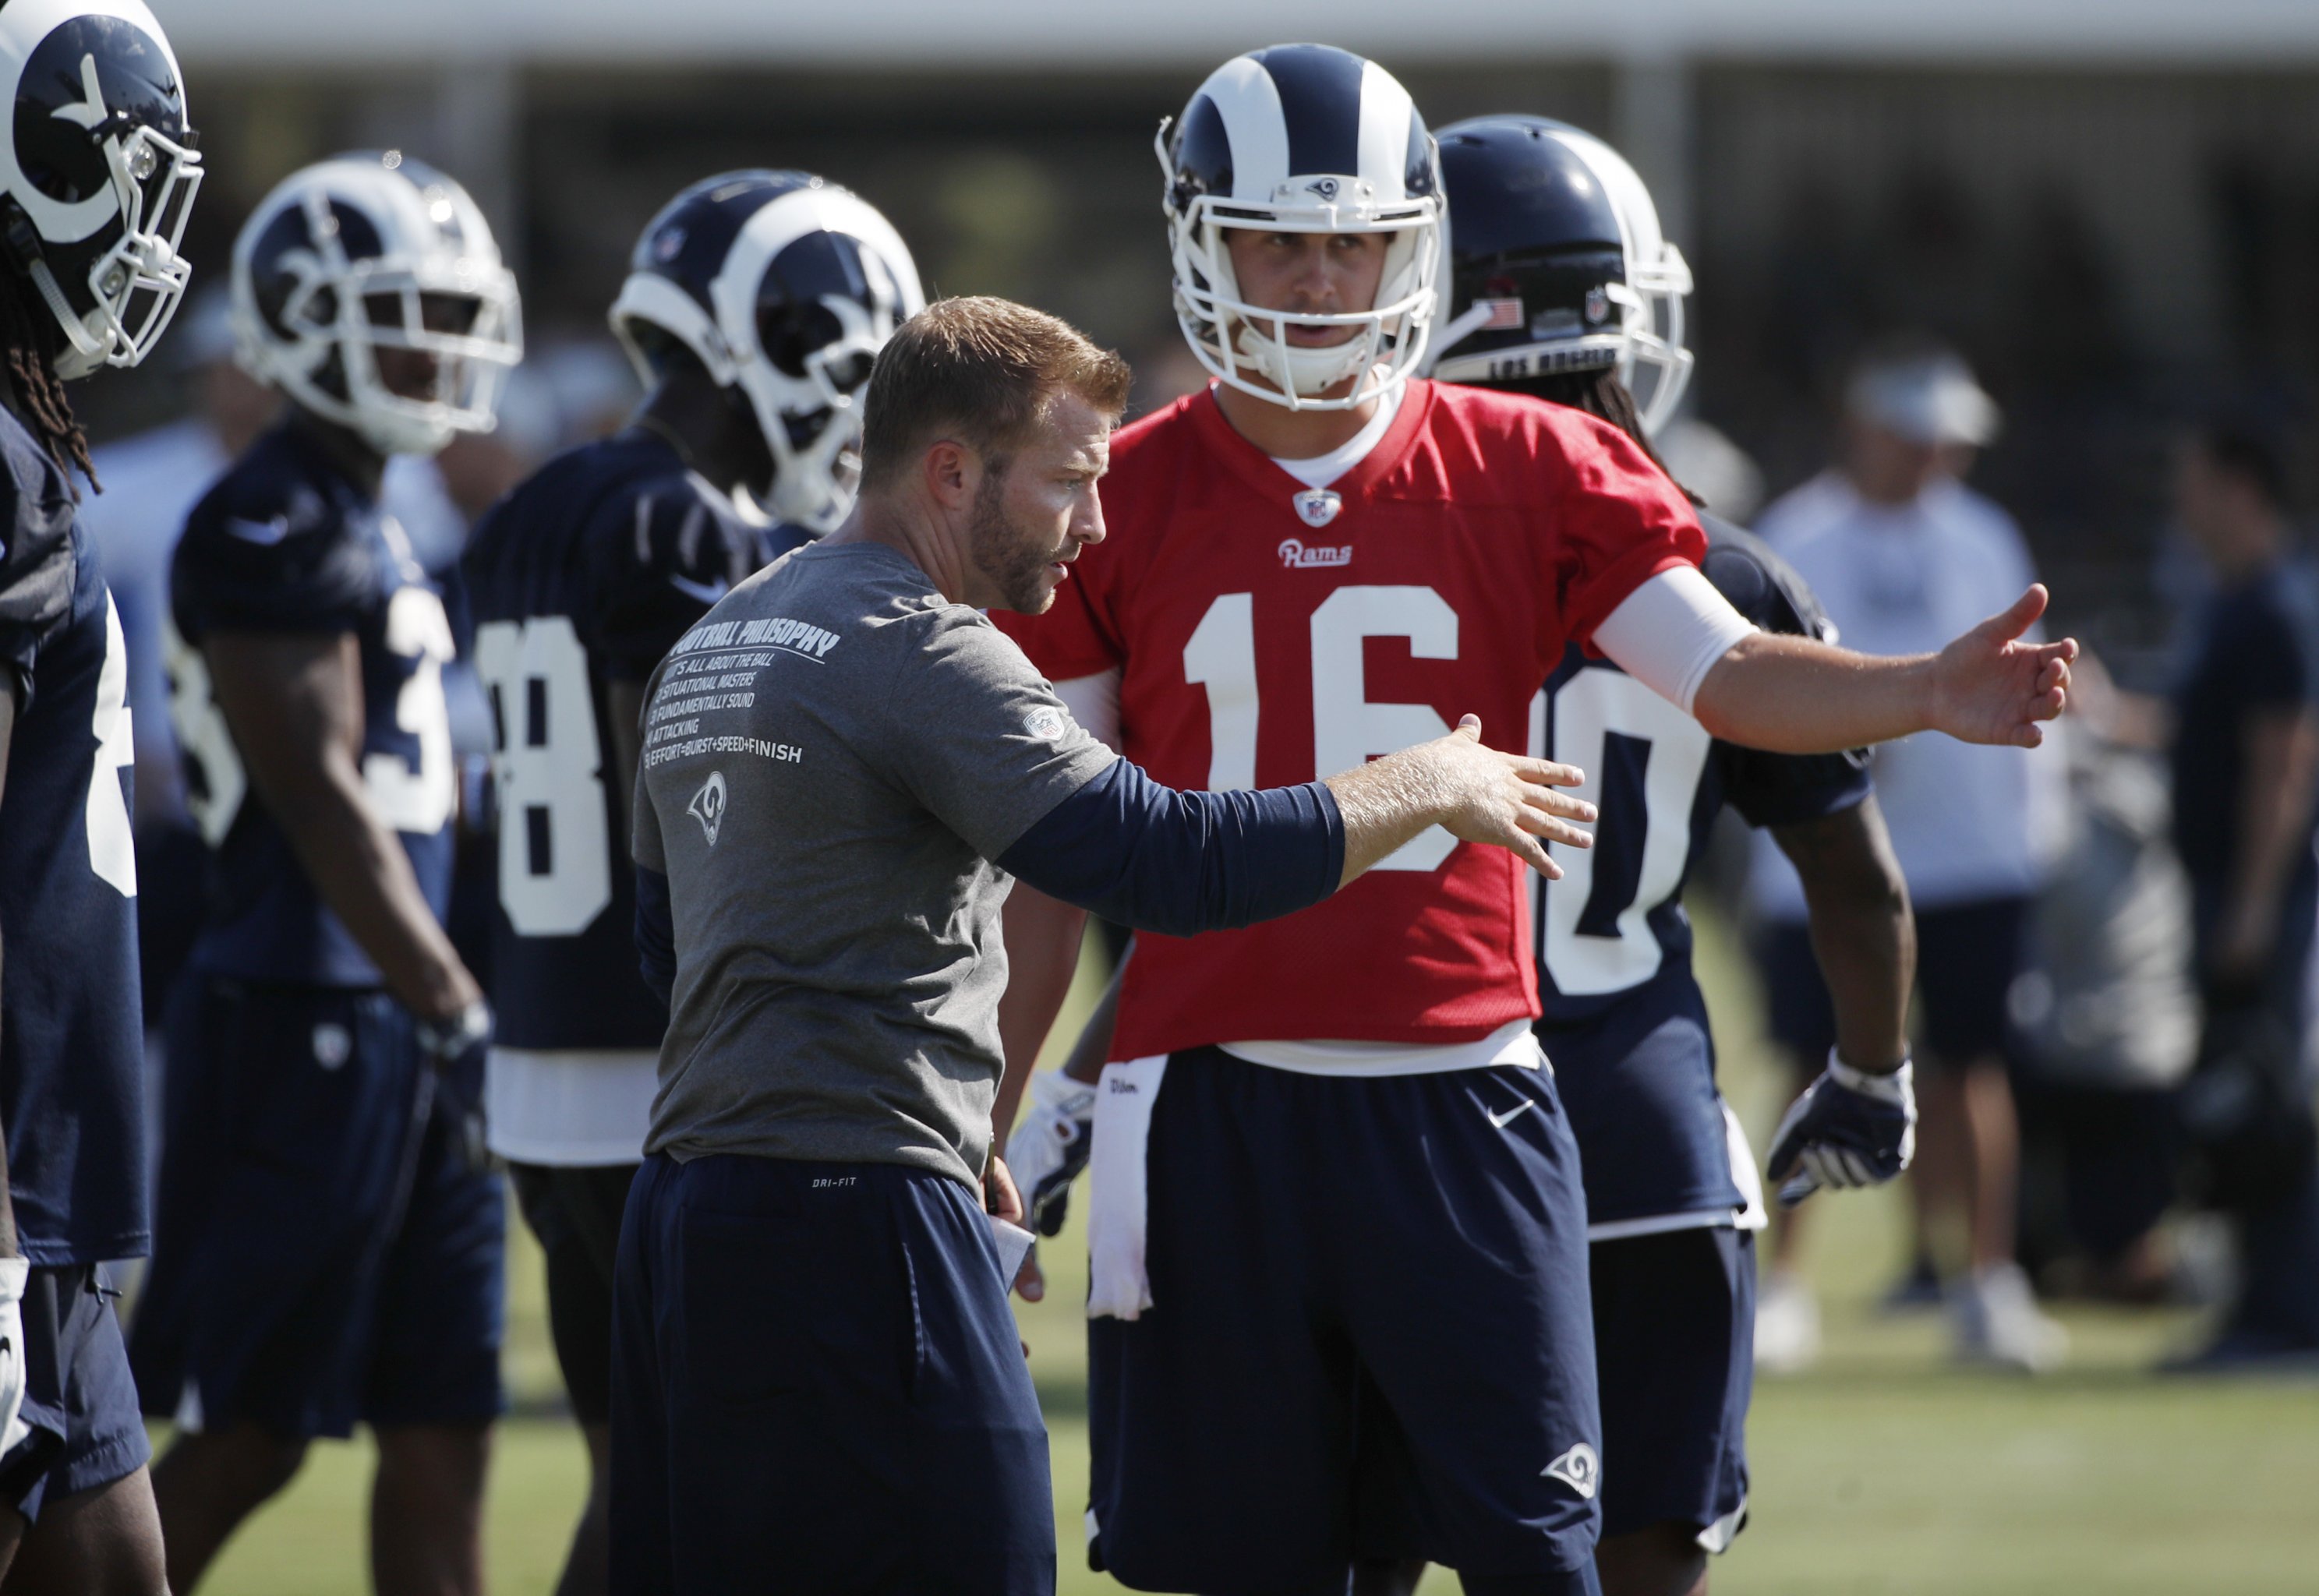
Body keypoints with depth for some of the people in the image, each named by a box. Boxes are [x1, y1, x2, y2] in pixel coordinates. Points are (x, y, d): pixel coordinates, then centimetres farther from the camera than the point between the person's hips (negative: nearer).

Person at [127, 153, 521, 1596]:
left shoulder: (376, 529, 16)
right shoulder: (274, 530, -14)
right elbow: (323, 803, -19)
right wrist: (463, 1015, -21)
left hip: (406, 1030, 9)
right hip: (303, 1028, -9)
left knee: (442, 1434, 8)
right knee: (249, 1436, -5)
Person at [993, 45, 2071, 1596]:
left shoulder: (1526, 475, 4)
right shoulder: (1118, 506, 4)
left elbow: (1727, 672, -3)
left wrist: (1930, 693, -23)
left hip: (1460, 1093, 0)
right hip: (1215, 1105, 0)